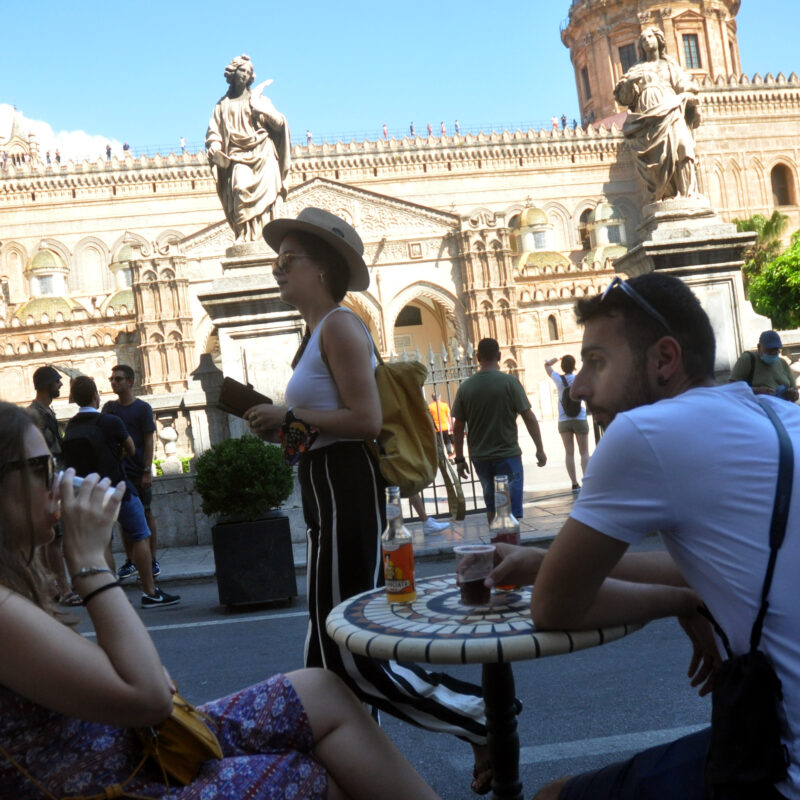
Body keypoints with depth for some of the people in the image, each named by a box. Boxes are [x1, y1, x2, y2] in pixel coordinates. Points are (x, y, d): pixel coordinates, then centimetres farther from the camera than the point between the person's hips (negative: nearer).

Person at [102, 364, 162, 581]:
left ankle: (153, 560, 9)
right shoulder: (109, 407, 10)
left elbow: (149, 441, -4)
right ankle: (130, 561, 14)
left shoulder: (143, 408, -2)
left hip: (139, 471, -4)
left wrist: (147, 471, -11)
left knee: (146, 514, 2)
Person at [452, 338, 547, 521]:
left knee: (491, 504, 18)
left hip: (480, 458, 4)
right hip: (508, 456, -4)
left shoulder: (465, 387, 0)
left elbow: (458, 427, 2)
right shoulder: (510, 382, -9)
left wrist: (459, 459, 11)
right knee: (512, 508, 0)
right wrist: (540, 449, -1)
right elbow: (529, 418, -9)